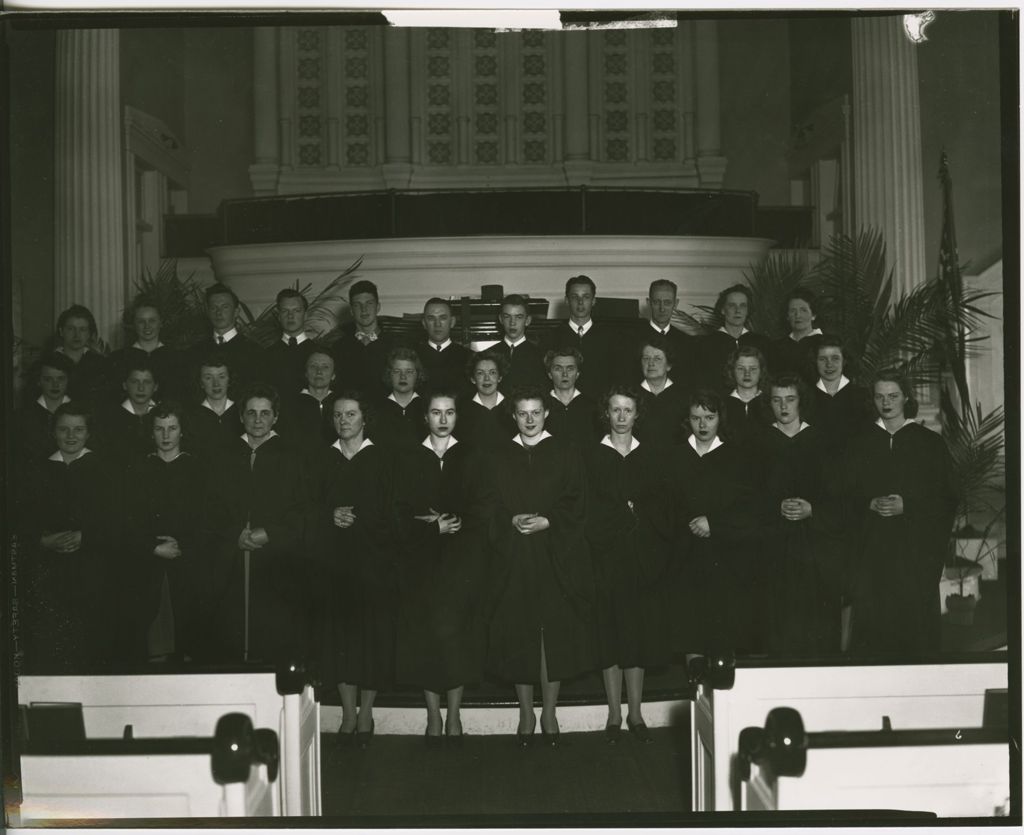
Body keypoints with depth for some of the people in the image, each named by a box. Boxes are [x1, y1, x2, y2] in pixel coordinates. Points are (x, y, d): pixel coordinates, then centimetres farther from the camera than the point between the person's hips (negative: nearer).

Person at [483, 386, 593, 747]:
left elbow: (574, 503, 0)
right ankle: (526, 713, 12)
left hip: (557, 557, -1)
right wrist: (513, 521, -11)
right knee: (518, 634, 1)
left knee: (556, 633, -2)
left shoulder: (566, 454, 6)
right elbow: (490, 505, 7)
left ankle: (549, 712, 9)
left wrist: (546, 521, -14)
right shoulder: (500, 458, 11)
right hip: (513, 558, 1)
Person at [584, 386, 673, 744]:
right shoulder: (592, 457, 4)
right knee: (611, 631, 0)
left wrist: (662, 549, -2)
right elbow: (588, 510, 1)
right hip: (608, 556, -2)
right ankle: (615, 715, 7)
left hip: (645, 556, 2)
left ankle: (636, 714, 10)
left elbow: (662, 507, 8)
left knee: (640, 631, 2)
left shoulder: (651, 455, 10)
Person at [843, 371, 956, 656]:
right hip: (871, 549, 2)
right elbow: (849, 496, 10)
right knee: (871, 620, -3)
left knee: (915, 619, -5)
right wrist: (871, 504, -10)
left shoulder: (930, 443, 5)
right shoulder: (860, 445, 12)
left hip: (916, 549, -2)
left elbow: (947, 499, 1)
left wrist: (906, 506, -12)